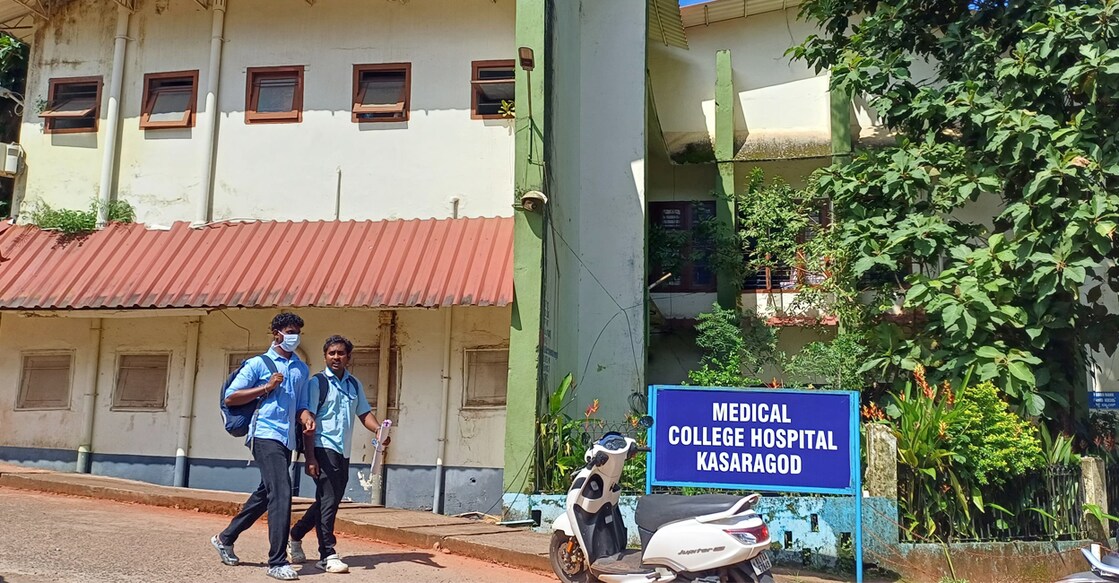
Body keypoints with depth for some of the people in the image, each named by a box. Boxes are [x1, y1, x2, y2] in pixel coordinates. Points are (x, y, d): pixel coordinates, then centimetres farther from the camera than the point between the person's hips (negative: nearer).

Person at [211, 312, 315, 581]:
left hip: (287, 439, 7)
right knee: (281, 493, -15)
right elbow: (230, 397, -2)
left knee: (265, 494, 17)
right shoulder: (259, 364, 0)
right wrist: (267, 387, -9)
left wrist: (307, 418, -2)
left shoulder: (302, 369, 16)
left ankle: (225, 538, 36)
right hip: (265, 435, -7)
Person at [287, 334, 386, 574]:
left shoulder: (354, 384, 14)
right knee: (329, 501, -8)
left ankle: (295, 536, 32)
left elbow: (364, 413, 12)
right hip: (324, 449, -6)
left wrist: (380, 430, -10)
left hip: (343, 453, 6)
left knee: (327, 502, 13)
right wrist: (310, 457, -15)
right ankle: (327, 556, 0)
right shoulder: (317, 382, -4)